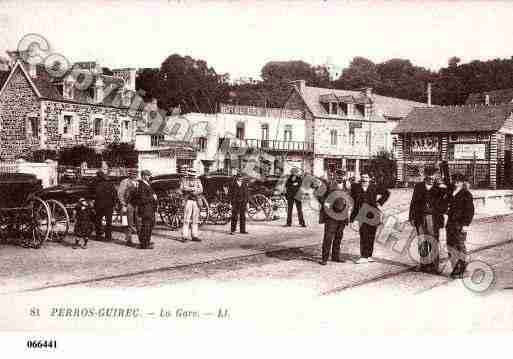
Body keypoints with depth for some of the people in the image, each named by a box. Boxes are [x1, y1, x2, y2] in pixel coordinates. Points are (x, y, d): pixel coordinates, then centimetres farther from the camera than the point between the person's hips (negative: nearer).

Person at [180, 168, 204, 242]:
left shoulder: (197, 180, 11)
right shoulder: (184, 180, 4)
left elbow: (201, 190, 0)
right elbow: (182, 188, -12)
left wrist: (189, 189, -14)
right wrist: (193, 188, -14)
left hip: (196, 201, 4)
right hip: (188, 200, -4)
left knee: (195, 219, 5)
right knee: (186, 219, -8)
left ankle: (194, 236, 9)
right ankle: (184, 236, -8)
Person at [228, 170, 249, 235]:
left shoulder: (244, 184, 8)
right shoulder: (232, 184, -2)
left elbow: (246, 193, 12)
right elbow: (230, 193, -1)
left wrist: (247, 202, 7)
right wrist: (231, 201, -8)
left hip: (243, 202, 4)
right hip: (235, 202, -4)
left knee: (242, 216, 6)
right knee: (234, 216, -6)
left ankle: (242, 230, 11)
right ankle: (232, 230, -1)